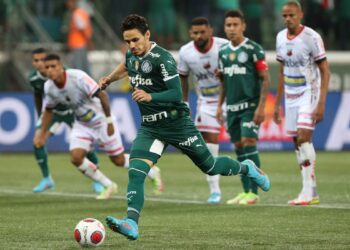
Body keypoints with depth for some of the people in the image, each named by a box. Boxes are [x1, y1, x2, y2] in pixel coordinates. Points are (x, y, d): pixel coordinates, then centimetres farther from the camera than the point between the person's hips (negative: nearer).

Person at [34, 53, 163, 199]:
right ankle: (108, 186, 7)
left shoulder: (78, 77, -29)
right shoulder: (49, 87, -10)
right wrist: (42, 134, 6)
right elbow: (48, 110, 7)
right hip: (82, 125, 5)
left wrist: (109, 121, -26)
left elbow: (101, 95, -26)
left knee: (118, 160, 2)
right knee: (76, 158, -14)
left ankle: (152, 172, 29)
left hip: (101, 121, -5)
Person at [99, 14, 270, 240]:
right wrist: (109, 79, 36)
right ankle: (131, 224, -25)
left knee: (209, 167, 12)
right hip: (150, 128, 6)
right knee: (135, 172, -17)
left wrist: (149, 97, -41)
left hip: (177, 125, -5)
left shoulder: (162, 58, -21)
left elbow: (176, 94, -27)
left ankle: (247, 168, 41)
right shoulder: (132, 56, 2)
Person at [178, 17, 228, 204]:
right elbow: (183, 77, 8)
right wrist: (184, 104, 8)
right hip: (206, 103, 2)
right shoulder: (185, 52, -9)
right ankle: (215, 191, 3)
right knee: (209, 146, -4)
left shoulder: (225, 47, -18)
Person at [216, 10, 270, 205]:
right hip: (232, 108, 6)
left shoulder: (253, 49, -7)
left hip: (250, 106, -6)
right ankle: (245, 191, 11)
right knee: (239, 147, 6)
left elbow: (265, 79, -8)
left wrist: (261, 107, -14)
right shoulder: (223, 52, 11)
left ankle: (253, 192, -9)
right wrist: (220, 105, 13)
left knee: (248, 144, -12)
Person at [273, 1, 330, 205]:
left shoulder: (311, 38, -13)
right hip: (291, 96, 7)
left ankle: (308, 191, -17)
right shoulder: (281, 38, 8)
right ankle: (312, 194, 8)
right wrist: (277, 104, 17)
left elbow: (325, 72, -11)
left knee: (304, 138, -18)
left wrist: (321, 103, -18)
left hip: (309, 94, -7)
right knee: (297, 143, 4)